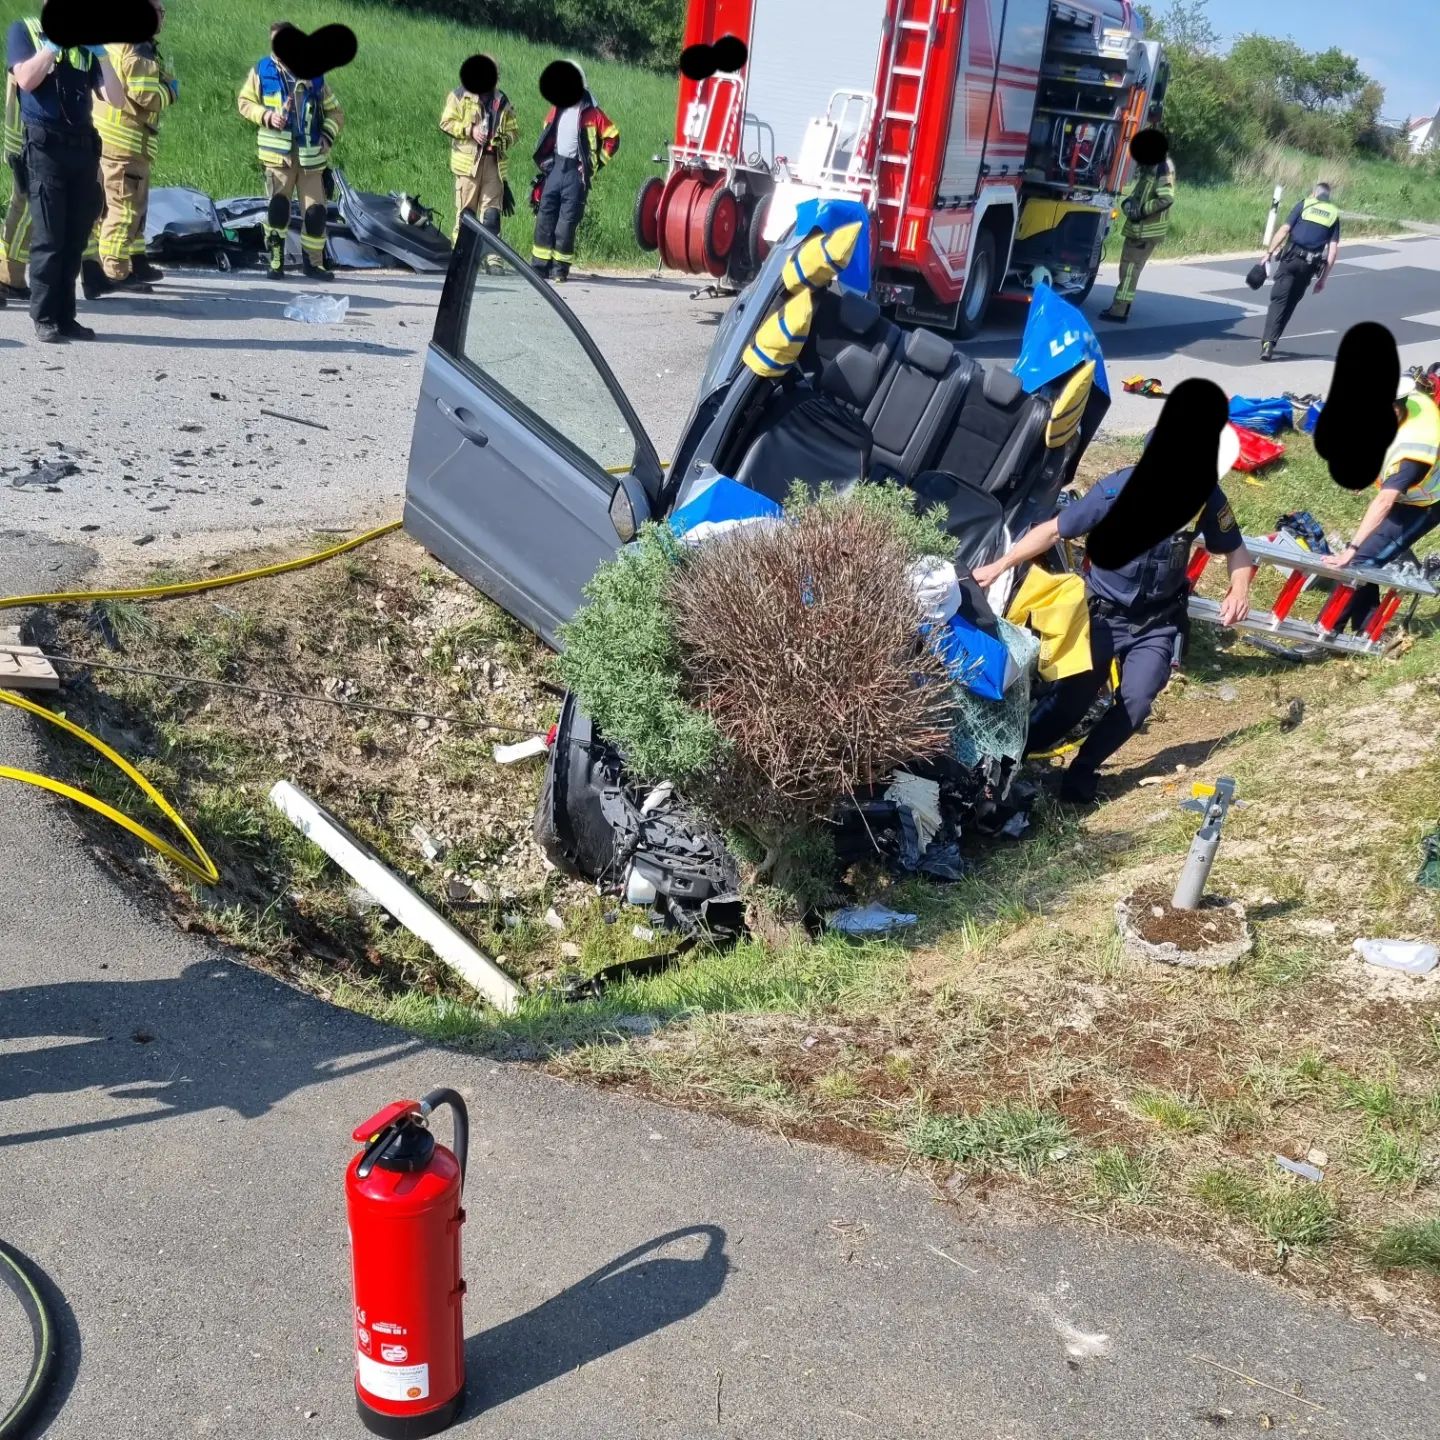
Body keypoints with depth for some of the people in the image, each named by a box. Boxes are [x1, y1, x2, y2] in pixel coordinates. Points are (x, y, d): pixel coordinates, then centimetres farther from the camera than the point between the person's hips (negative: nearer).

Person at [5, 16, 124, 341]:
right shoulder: (24, 30, 7)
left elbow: (117, 99, 7)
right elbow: (26, 80, -10)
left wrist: (101, 53, -3)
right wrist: (55, 41, -9)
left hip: (84, 146, 4)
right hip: (45, 145, -4)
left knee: (75, 240, 4)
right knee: (48, 238, -7)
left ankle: (65, 317, 9)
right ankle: (44, 319, -4)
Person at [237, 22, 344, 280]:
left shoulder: (314, 74, 8)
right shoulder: (262, 70, 5)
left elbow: (334, 112, 14)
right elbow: (245, 102, 9)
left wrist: (327, 136, -2)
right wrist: (266, 116, -10)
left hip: (311, 155, 1)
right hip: (278, 152, -1)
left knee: (316, 210, -1)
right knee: (278, 207, -5)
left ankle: (313, 262, 11)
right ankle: (275, 260, 7)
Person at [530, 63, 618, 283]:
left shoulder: (591, 112, -6)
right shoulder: (558, 109, 12)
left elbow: (612, 138, -6)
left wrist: (596, 164, -7)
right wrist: (545, 159, 14)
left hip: (576, 171, -6)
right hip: (556, 166, 6)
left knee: (568, 220, -5)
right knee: (545, 214, 3)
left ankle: (560, 268, 1)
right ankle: (540, 264, 7)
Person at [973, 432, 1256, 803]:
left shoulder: (1207, 497, -18)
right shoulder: (1117, 491, -25)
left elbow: (1236, 548, -3)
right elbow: (1052, 531, -16)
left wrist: (1240, 588, -23)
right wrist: (998, 567, -19)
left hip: (1158, 621, 2)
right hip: (1103, 612, -2)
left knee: (1136, 701, -13)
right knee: (1074, 695, -2)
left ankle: (1082, 767, 9)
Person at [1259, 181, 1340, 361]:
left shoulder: (1304, 205, 9)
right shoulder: (1334, 214, 14)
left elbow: (1284, 230, -3)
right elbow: (1333, 249, 7)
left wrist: (1269, 252, 1)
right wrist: (1323, 278, 8)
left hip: (1291, 258, -2)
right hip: (1310, 265, 2)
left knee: (1279, 300, -4)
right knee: (1290, 303, 13)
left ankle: (1268, 341, -20)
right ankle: (1271, 341, 11)